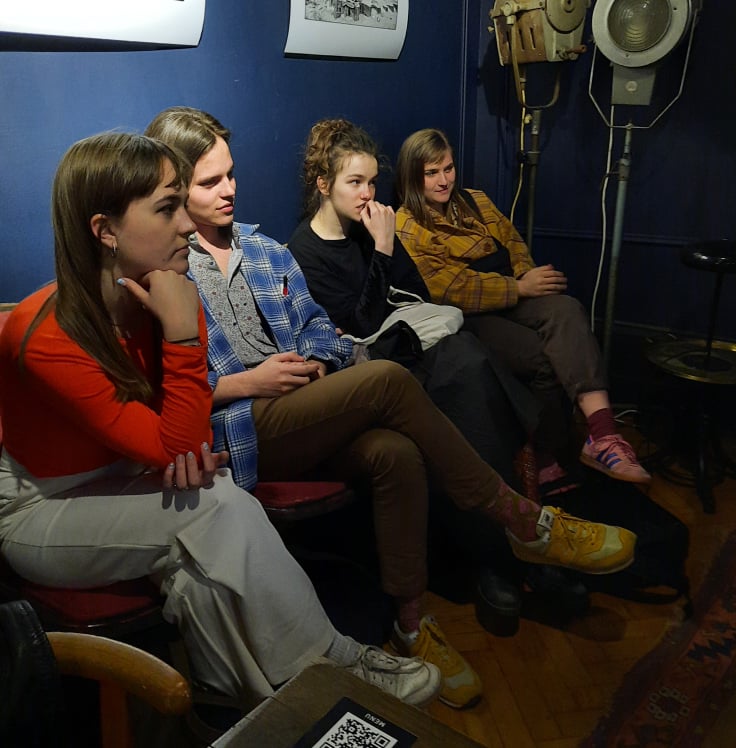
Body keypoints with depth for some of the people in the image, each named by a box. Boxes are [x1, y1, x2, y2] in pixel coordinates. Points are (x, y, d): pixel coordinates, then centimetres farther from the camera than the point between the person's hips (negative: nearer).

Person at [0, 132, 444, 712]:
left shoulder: (163, 295, -11)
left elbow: (183, 442, 0)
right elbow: (173, 447, -29)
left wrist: (189, 446, -23)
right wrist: (182, 332, -35)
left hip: (121, 478, 6)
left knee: (199, 552, -26)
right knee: (216, 506, -26)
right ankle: (332, 664, -11)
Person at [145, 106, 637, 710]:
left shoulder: (266, 252, 19)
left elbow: (318, 327, 19)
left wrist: (312, 364, -3)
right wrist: (246, 383, -14)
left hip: (302, 419, 6)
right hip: (234, 433, -5)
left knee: (395, 453, -28)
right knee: (389, 379, -27)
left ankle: (412, 622, -10)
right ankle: (522, 521, -14)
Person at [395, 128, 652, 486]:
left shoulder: (475, 200, 20)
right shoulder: (406, 229, -3)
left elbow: (512, 240, 16)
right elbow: (451, 288, -13)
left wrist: (527, 274, -6)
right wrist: (519, 288, -16)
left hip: (511, 297, 5)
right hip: (466, 317, -5)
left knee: (565, 309, -28)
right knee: (543, 356, -28)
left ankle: (601, 429, -43)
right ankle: (544, 459, -13)